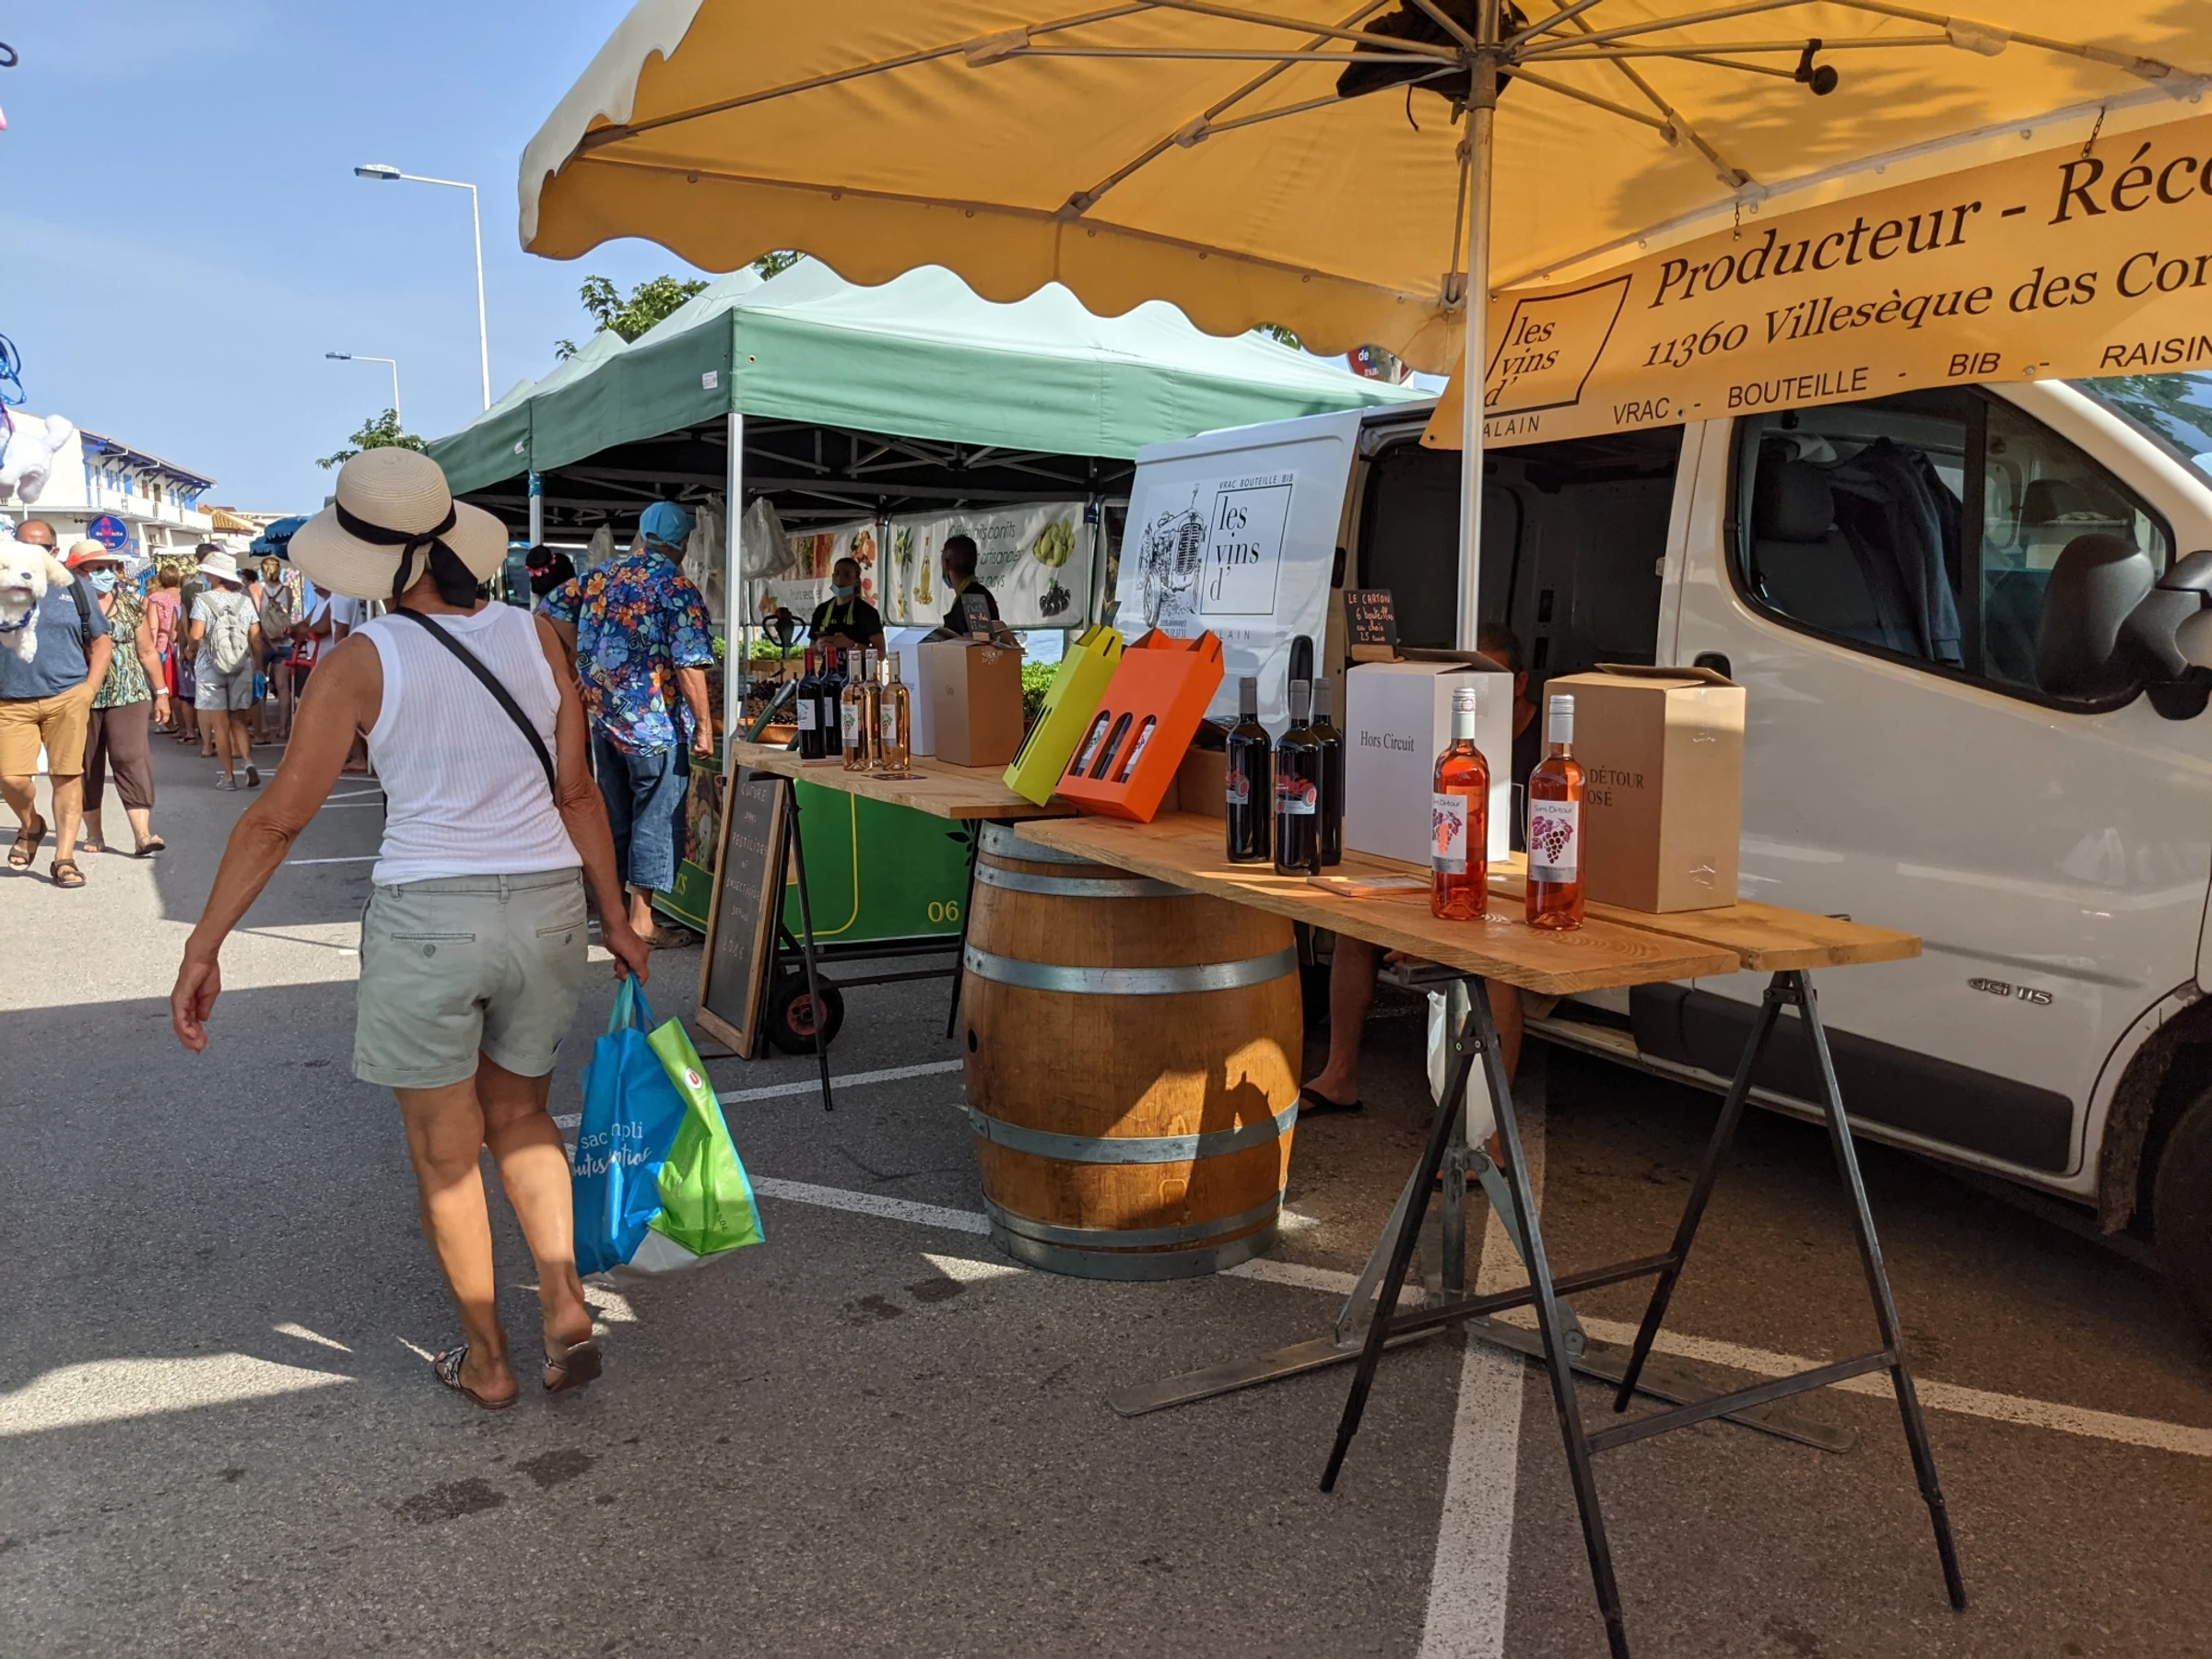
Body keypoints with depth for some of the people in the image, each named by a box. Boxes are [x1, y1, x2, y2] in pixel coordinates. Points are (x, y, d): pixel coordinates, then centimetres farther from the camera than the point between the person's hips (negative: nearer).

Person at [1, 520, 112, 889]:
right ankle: (31, 826, 25)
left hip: (66, 698, 0)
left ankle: (64, 858, 8)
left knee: (66, 776, 0)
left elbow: (101, 642, 11)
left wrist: (89, 690, 1)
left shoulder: (72, 588, 8)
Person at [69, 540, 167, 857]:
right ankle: (94, 833, 20)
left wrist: (161, 691, 9)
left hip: (129, 694, 0)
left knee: (133, 759, -10)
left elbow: (147, 652, 10)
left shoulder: (131, 602, 5)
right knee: (87, 766, 8)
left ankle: (142, 834, -16)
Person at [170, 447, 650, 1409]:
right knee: (519, 1114, 24)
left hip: (427, 918, -3)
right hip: (546, 907, 4)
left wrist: (202, 948, 0)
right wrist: (616, 920, 10)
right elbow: (576, 791, 2)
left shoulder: (361, 662, -8)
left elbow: (279, 817, -7)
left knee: (444, 1151, 14)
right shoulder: (532, 637, 0)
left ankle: (487, 1360, 26)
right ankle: (565, 1309, 13)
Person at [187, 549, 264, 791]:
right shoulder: (245, 601, 2)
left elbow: (196, 636, -14)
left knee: (220, 724, 3)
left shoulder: (203, 600, -7)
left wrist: (192, 652, 6)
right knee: (239, 721, 12)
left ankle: (229, 776, 4)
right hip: (241, 668, 3)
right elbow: (256, 638, 1)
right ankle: (247, 761, -11)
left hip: (210, 668, -3)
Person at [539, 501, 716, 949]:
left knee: (613, 812, 17)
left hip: (604, 719, 7)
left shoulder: (598, 576, 6)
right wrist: (704, 725, -13)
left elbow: (547, 612, 13)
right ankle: (640, 921, 5)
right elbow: (689, 666, -19)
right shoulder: (678, 589, -13)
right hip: (656, 725, -6)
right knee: (655, 816, 2)